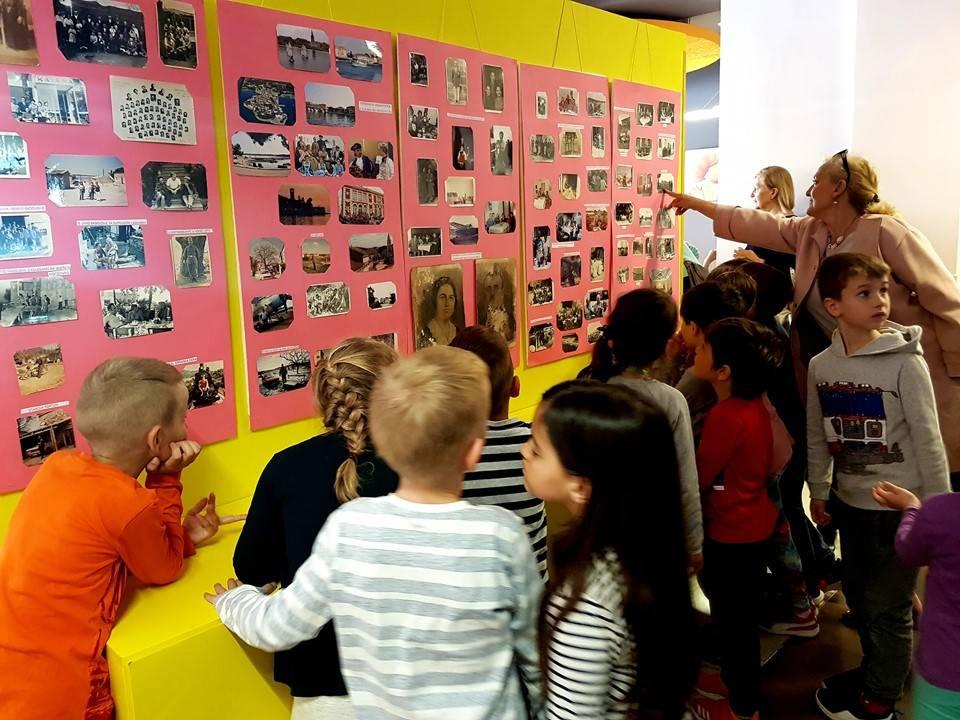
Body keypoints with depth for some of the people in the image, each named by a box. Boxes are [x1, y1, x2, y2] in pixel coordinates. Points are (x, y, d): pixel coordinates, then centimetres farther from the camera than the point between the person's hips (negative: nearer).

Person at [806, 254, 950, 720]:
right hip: (849, 502, 5)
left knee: (887, 603, 7)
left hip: (900, 506, -5)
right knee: (858, 594, 20)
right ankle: (876, 667, 44)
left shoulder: (905, 363, -16)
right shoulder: (820, 366, -3)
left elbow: (927, 439, -12)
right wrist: (818, 492, 10)